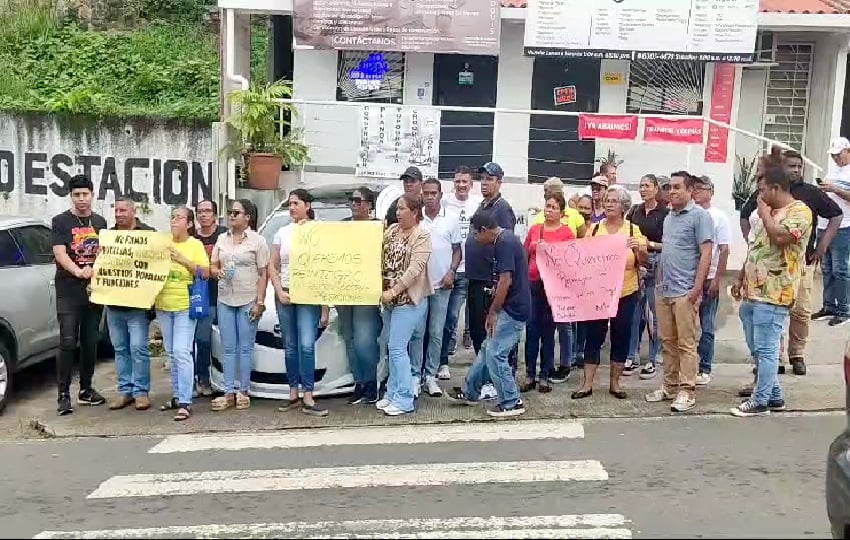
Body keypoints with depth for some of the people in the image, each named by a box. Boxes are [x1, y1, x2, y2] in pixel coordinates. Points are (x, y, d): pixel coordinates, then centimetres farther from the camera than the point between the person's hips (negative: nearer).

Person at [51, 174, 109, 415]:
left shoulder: (100, 222, 12)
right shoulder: (60, 221, -1)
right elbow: (59, 253, -12)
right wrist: (78, 271, -29)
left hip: (94, 290, 4)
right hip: (68, 291, -4)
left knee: (90, 343, 9)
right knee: (68, 343, -9)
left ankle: (86, 390, 20)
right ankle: (64, 395, -5)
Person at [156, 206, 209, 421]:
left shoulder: (195, 245, -1)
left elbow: (205, 274, -7)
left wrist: (183, 260, -14)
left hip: (185, 305, -5)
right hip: (163, 305, 5)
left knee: (182, 352, -12)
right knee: (172, 353, 13)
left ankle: (185, 402, -10)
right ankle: (177, 395, 24)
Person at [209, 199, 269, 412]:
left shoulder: (257, 241, -1)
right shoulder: (222, 239, 12)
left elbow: (263, 274, -4)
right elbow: (212, 265, 17)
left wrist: (260, 302, -10)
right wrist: (217, 272, -8)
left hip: (248, 301, -4)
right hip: (225, 300, 4)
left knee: (245, 348, 0)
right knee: (228, 348, 5)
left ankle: (243, 392, 7)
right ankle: (228, 393, 8)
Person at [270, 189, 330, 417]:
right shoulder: (282, 233, 12)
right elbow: (273, 267, 12)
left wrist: (325, 306, -8)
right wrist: (280, 291, -4)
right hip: (284, 294, 4)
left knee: (306, 345, -12)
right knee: (290, 347, 6)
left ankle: (308, 399, -10)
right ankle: (293, 394, 12)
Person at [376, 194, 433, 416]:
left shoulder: (422, 236, -10)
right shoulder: (391, 230, 11)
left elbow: (415, 269, -18)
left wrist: (393, 291, -20)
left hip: (408, 300, -7)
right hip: (390, 299, 7)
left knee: (397, 348, -8)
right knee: (394, 348, 12)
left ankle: (404, 400, 0)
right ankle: (392, 394, 21)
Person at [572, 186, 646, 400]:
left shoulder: (633, 230, 0)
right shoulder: (595, 228, 3)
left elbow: (643, 262, -2)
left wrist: (638, 249, -20)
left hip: (626, 293, 0)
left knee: (621, 336, 7)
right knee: (593, 336, 2)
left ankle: (614, 382, 19)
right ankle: (587, 384, 9)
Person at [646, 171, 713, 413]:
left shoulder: (699, 216, -7)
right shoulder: (669, 217, 16)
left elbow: (706, 253, -12)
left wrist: (697, 287, -17)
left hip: (685, 291, -7)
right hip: (664, 290, 8)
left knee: (686, 343, -3)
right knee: (667, 341, 12)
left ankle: (687, 391, 2)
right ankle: (670, 386, 21)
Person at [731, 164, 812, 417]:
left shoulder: (799, 210, -8)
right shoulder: (769, 213, 19)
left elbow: (781, 238, -26)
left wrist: (765, 214, -11)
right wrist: (740, 279, 20)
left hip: (773, 295, -9)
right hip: (752, 292, 9)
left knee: (765, 350, -4)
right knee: (757, 349, 14)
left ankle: (761, 401, 4)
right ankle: (774, 395, 24)